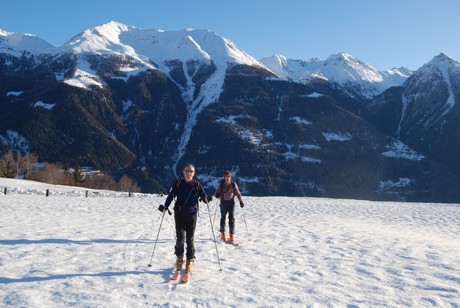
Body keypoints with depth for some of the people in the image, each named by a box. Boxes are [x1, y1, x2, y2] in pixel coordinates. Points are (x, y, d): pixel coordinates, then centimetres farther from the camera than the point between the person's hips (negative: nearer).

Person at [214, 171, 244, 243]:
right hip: (223, 202, 1)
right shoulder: (221, 184, -2)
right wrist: (217, 195, -23)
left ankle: (232, 236, -4)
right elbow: (216, 193, 1)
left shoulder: (233, 185, -2)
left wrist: (241, 201, -9)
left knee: (231, 218, -7)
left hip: (231, 202, -1)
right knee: (223, 218, 9)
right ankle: (222, 234, 24)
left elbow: (238, 193, 3)